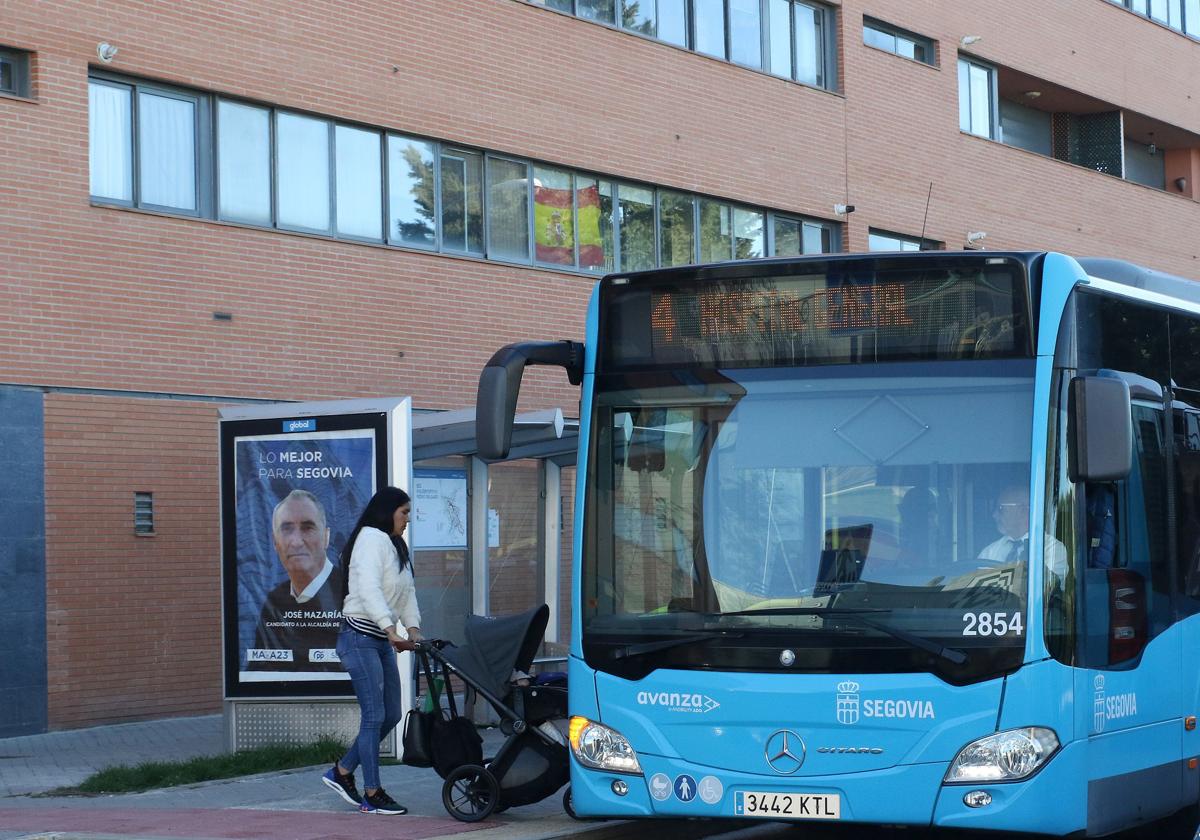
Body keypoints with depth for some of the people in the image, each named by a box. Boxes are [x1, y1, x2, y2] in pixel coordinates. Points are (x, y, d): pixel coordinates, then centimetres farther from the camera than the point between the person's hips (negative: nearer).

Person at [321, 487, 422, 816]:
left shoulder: (396, 547, 19)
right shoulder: (372, 538, -12)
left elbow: (408, 593, 14)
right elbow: (369, 589, -25)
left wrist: (413, 629, -3)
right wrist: (392, 629, -34)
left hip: (383, 641, 10)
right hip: (360, 638, -10)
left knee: (391, 715, 11)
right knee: (374, 715, -8)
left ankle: (342, 772, 21)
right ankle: (372, 795, -3)